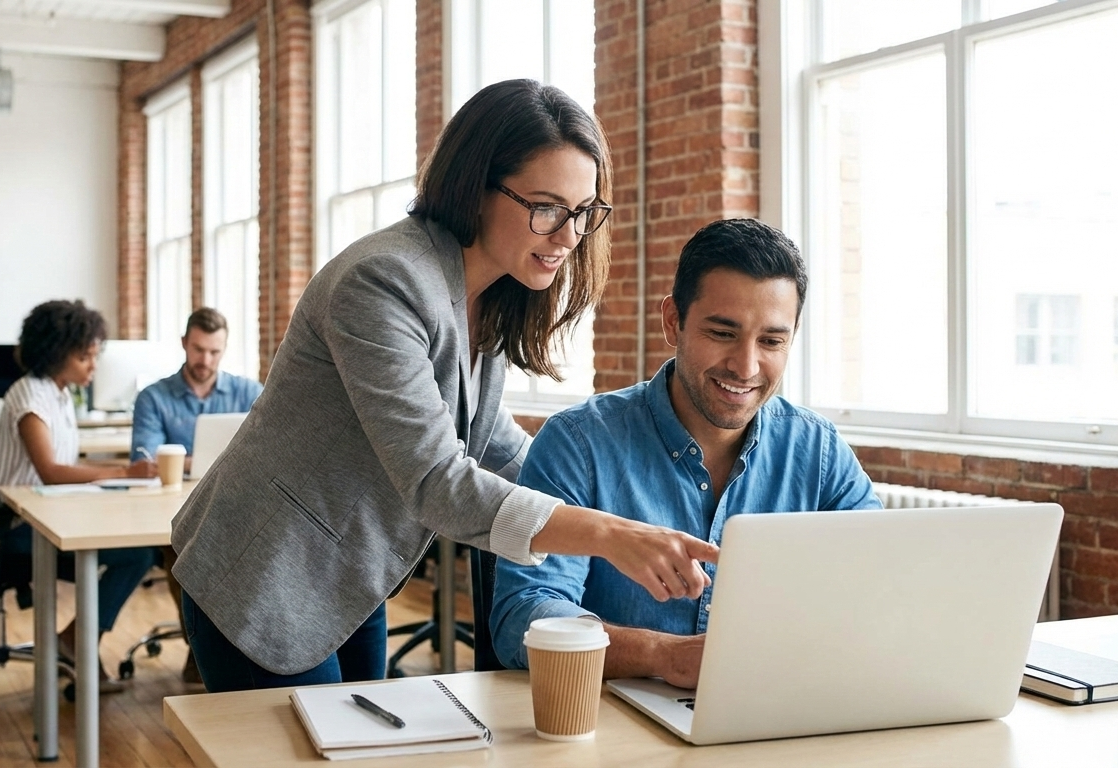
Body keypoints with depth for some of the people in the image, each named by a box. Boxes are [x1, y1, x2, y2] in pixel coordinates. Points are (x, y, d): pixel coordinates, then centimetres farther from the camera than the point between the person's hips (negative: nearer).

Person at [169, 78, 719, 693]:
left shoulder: (489, 302, 1)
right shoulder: (382, 284, -27)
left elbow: (490, 442, 13)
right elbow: (435, 482, -35)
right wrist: (608, 535, -43)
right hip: (260, 590, -8)